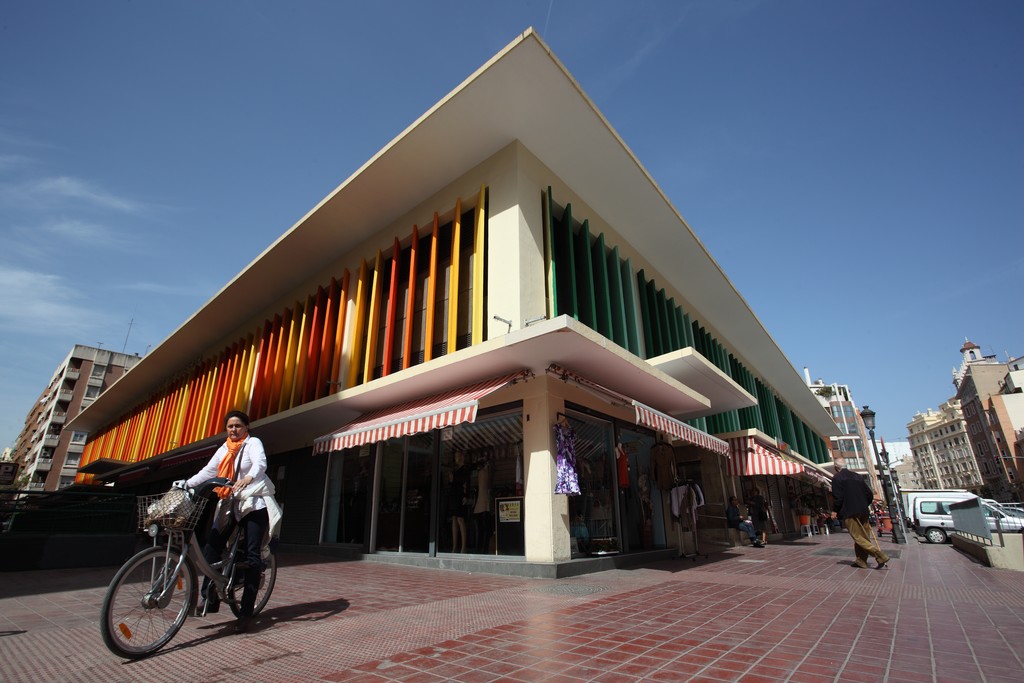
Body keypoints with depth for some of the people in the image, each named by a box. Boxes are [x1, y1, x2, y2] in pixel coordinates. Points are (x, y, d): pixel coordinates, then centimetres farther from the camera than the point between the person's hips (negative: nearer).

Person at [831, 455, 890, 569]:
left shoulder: (837, 478, -10)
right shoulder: (857, 476, 10)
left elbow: (838, 497, -14)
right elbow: (869, 494, 11)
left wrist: (834, 511, -1)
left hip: (849, 513, -8)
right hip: (863, 512, 8)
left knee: (859, 538, -4)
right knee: (863, 536, 12)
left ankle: (881, 556, -14)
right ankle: (861, 561, 15)